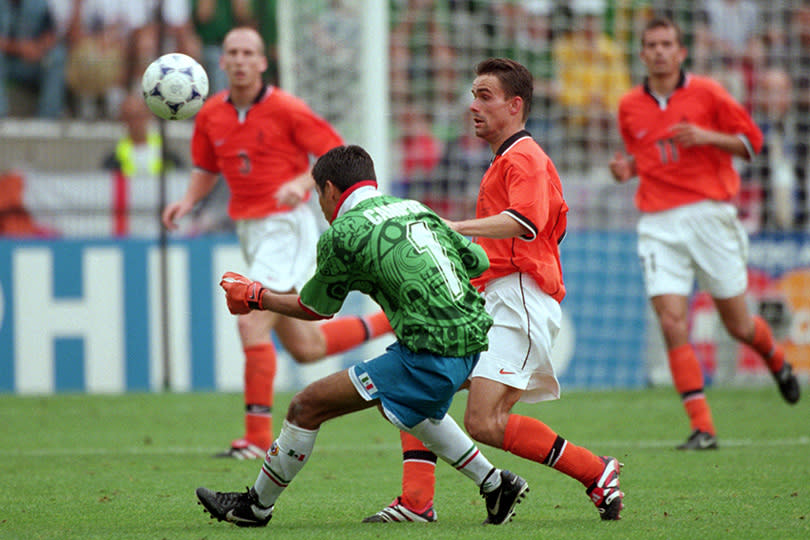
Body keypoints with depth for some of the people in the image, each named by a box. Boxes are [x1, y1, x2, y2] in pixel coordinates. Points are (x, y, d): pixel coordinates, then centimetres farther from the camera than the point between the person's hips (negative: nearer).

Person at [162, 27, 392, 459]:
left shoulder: (287, 110, -11)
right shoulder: (211, 115, 6)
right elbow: (206, 168, 19)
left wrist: (302, 182, -26)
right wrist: (188, 201, 0)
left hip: (287, 225, -7)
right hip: (249, 229, 7)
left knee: (252, 323, -19)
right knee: (305, 348, 11)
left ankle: (258, 436, -12)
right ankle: (391, 322, 32)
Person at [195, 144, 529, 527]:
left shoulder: (341, 234, -4)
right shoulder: (414, 208, 15)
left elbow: (315, 309, 10)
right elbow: (478, 261, 17)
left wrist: (255, 297, 26)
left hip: (428, 358, -8)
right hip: (471, 340, 8)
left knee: (307, 407, 0)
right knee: (416, 407, 39)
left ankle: (256, 506, 13)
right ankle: (495, 485, 36)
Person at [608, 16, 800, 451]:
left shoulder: (706, 93, -1)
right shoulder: (629, 107, 8)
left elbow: (751, 141, 3)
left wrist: (707, 137, -14)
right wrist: (626, 168, 1)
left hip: (709, 215, -2)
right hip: (659, 224, 2)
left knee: (738, 325, 5)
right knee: (672, 322, -14)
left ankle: (776, 360, 42)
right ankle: (702, 428, -12)